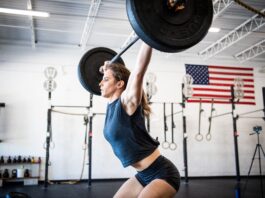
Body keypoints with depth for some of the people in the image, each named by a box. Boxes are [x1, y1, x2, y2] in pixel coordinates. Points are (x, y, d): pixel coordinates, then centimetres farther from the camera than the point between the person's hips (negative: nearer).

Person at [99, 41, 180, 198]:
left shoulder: (127, 102, -14)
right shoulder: (113, 105, 6)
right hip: (144, 175, 9)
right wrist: (107, 70, 41)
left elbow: (139, 70, -26)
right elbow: (113, 77, 26)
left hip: (163, 173, -9)